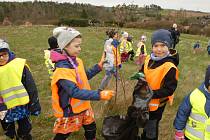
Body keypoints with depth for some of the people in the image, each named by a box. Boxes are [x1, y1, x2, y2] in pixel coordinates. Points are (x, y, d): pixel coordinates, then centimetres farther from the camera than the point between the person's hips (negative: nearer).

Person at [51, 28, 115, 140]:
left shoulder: (77, 61, -2)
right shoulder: (62, 69, -29)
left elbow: (85, 76, 16)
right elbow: (75, 92, -37)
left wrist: (98, 67, 5)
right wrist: (99, 95, -43)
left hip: (84, 106, 8)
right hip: (69, 111, -7)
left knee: (91, 129, 24)